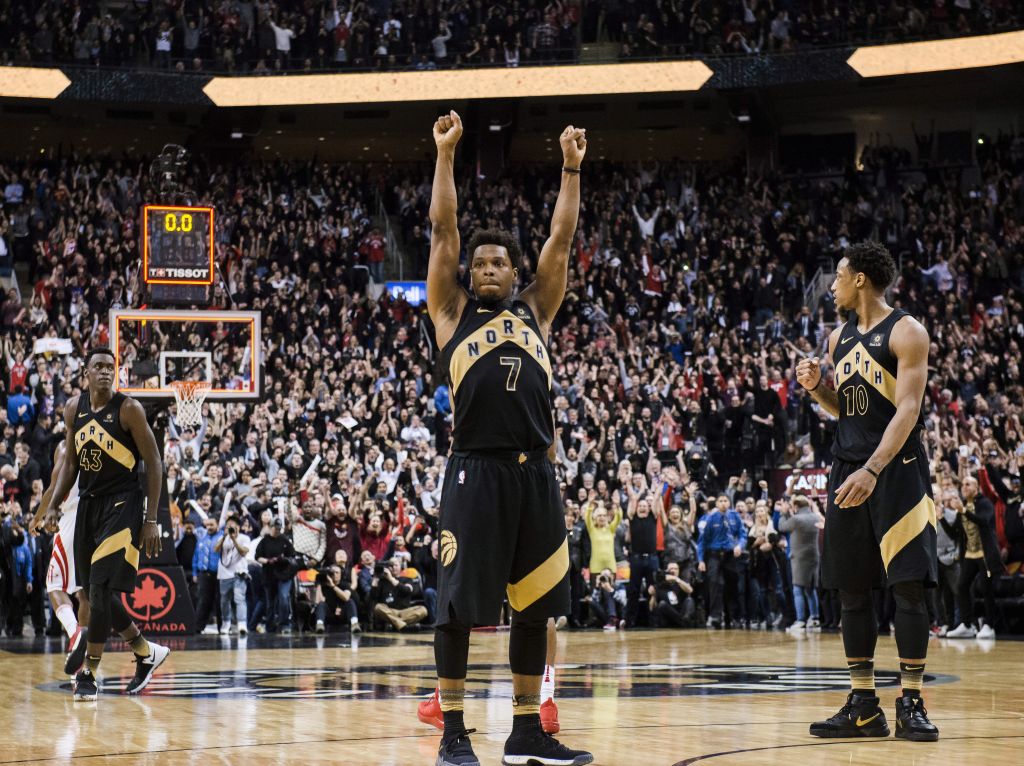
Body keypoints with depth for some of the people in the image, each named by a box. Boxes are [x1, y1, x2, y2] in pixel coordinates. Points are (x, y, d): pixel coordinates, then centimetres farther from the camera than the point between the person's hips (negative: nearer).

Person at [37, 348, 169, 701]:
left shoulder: (128, 409, -12)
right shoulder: (74, 408, 5)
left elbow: (154, 463, -9)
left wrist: (151, 520, -13)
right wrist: (52, 505, 3)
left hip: (123, 504, -7)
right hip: (89, 503, 7)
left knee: (100, 589, -13)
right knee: (97, 593, 9)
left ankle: (88, 673, -4)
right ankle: (147, 652, 27)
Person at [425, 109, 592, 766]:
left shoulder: (535, 312, 18)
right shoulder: (454, 313, 10)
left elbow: (562, 240, 14)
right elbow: (443, 230, 4)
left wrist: (571, 168, 11)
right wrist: (446, 155, 1)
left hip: (535, 471, 4)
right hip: (477, 470, -4)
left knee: (537, 605, 7)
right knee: (459, 603, -3)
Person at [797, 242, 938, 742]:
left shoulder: (905, 332, -8)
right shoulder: (840, 337, 14)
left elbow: (908, 409, -17)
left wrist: (873, 470, -28)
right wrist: (816, 387, 2)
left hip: (897, 469, -7)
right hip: (848, 468, 7)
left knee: (908, 587, -7)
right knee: (851, 590, 5)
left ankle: (911, 704, -3)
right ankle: (863, 707, 11)